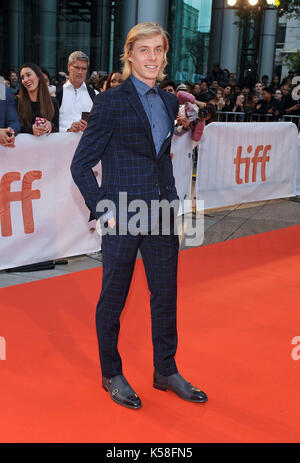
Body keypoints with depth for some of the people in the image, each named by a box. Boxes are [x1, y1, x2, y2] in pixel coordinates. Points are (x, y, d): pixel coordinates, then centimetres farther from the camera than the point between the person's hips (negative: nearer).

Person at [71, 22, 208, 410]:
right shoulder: (111, 102, -10)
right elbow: (80, 164, -8)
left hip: (160, 216, 6)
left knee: (166, 294, 14)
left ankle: (166, 371, 32)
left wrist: (173, 201, 10)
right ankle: (111, 375, 29)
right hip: (123, 216, -6)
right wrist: (103, 211, -13)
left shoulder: (169, 102, 9)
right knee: (113, 298, 9)